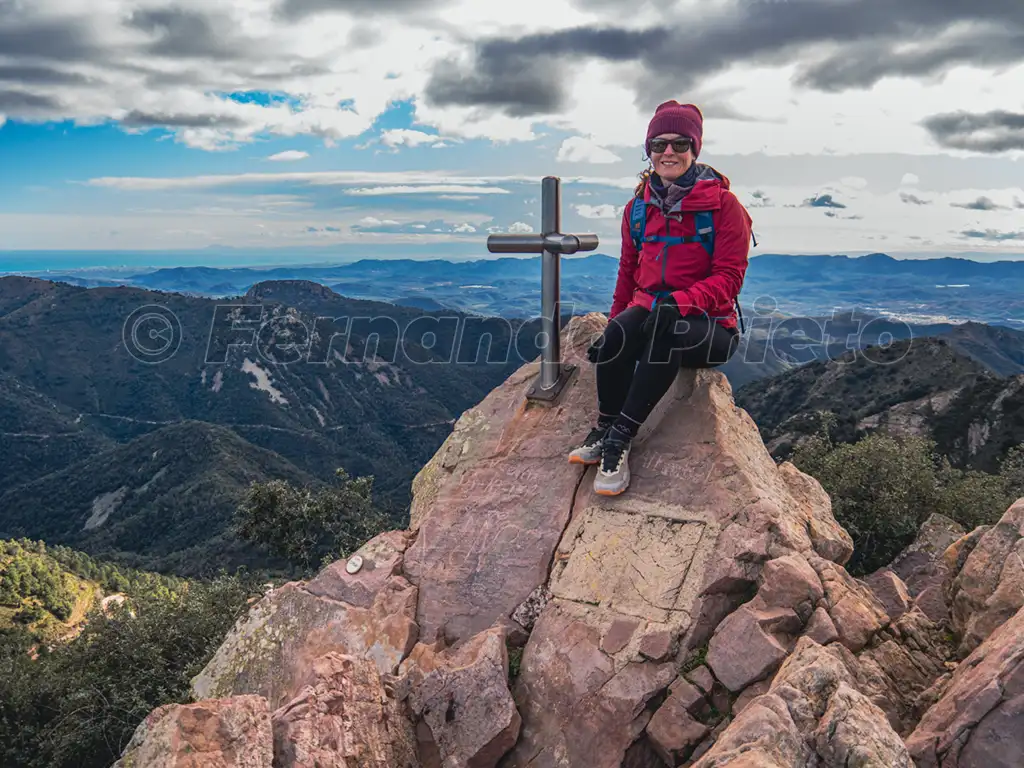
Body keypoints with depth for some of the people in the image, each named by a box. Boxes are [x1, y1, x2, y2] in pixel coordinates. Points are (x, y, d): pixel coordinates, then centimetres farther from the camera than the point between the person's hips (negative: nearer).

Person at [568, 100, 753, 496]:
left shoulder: (723, 203, -3)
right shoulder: (639, 206, 12)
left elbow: (728, 278, -10)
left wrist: (680, 301, -26)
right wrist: (614, 325, 5)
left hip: (707, 326, -3)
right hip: (649, 311, 4)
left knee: (665, 327, -38)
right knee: (620, 331, -32)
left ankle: (620, 436, -34)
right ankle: (603, 428, -20)